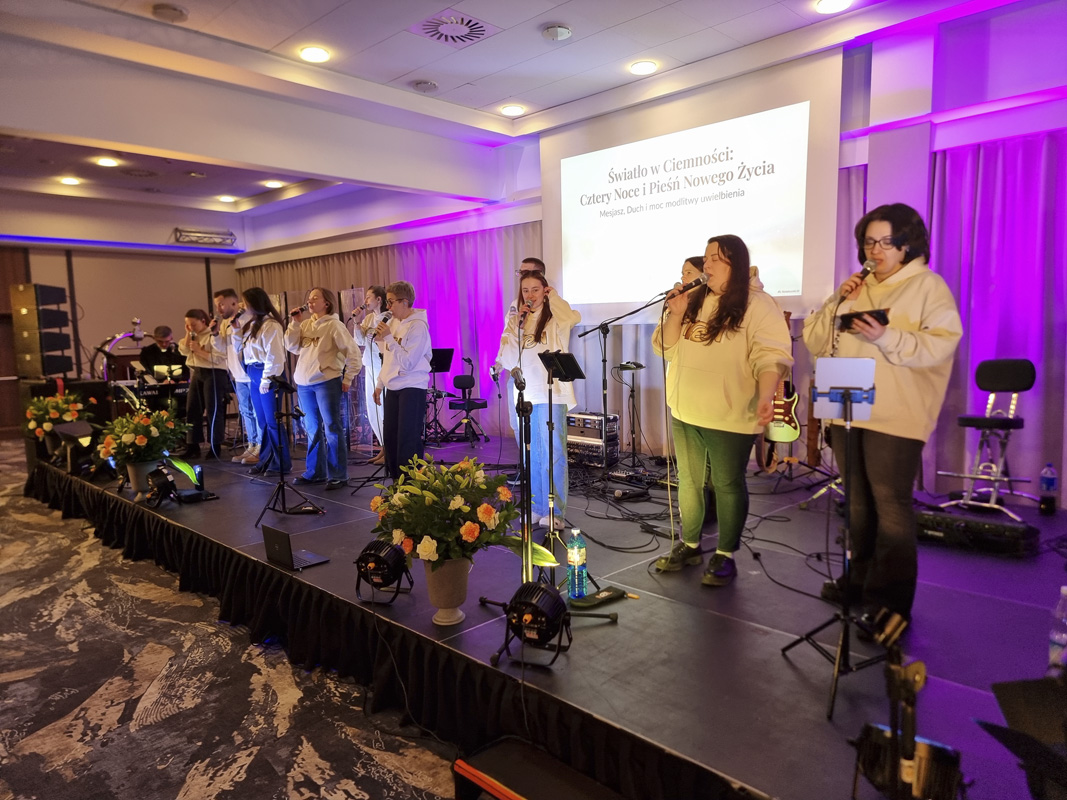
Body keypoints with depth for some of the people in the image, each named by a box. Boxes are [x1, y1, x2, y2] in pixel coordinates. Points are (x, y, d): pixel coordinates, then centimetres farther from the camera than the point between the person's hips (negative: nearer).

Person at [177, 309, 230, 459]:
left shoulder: (213, 335, -13)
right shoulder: (193, 335, 13)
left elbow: (217, 358, -19)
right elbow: (183, 351, 6)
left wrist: (199, 350, -21)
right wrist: (188, 334, 0)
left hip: (214, 374, -8)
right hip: (197, 373, 9)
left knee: (213, 410, -4)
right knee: (192, 409, 8)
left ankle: (215, 447, 4)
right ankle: (193, 446, 15)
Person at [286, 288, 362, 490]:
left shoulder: (334, 325, -7)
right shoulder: (305, 324, 11)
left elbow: (353, 351, -10)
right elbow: (292, 347, 5)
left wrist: (348, 378, -10)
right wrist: (294, 323, -3)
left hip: (326, 382, -6)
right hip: (304, 384, 7)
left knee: (331, 429, -3)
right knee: (313, 429, 15)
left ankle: (338, 476, 3)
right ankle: (315, 472, 25)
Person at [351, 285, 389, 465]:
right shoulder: (368, 318, 12)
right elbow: (360, 342, 8)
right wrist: (357, 322, 0)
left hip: (382, 368, -9)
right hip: (370, 367, 9)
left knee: (383, 410, -4)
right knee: (372, 412, 13)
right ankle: (384, 447, 24)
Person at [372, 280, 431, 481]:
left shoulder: (418, 326, -13)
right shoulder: (392, 323, 10)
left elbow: (408, 362, -20)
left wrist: (388, 338, -20)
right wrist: (379, 384, 19)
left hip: (412, 388, -8)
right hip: (392, 388, 8)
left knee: (409, 440, -6)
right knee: (390, 437, 10)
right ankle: (397, 481, 22)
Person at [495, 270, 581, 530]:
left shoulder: (555, 317, -1)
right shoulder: (517, 319, 12)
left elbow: (573, 318, -26)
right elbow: (507, 357, 5)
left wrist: (553, 296, -12)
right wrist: (514, 321, -4)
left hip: (551, 393, -5)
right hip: (525, 394, 5)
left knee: (552, 454, -3)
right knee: (530, 455, 12)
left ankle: (555, 513, 4)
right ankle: (536, 507, 24)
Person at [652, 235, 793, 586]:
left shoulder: (758, 305, -9)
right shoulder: (693, 300, 8)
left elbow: (771, 356, -17)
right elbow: (667, 349, 8)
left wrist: (766, 397, -33)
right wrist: (675, 315, -8)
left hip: (729, 416, -6)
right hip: (685, 412, 6)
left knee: (727, 484, 5)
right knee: (689, 480, 16)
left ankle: (725, 555, 19)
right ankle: (689, 545, 32)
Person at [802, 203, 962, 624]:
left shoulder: (929, 286, 0)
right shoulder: (855, 288, 18)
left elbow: (941, 344, -13)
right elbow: (814, 341, 11)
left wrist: (887, 338, -25)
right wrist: (836, 302, -3)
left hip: (895, 416, -6)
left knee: (889, 504, -7)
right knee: (857, 502, 14)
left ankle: (890, 599, 2)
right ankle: (861, 578, 27)